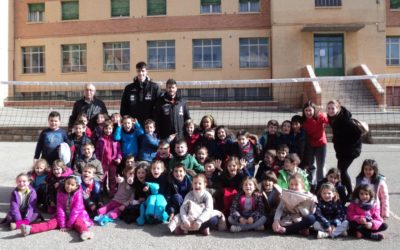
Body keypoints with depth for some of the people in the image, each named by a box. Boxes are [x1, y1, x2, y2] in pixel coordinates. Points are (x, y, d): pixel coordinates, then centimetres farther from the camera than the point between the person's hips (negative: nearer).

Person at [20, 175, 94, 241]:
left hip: (77, 216, -4)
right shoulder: (60, 193, -6)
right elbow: (60, 209, -10)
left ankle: (85, 232, -65)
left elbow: (75, 210, -17)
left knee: (79, 222, -34)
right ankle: (30, 229, -37)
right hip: (63, 216, 4)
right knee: (52, 222, -18)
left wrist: (69, 224, -20)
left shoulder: (78, 194, -14)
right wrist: (62, 225, -16)